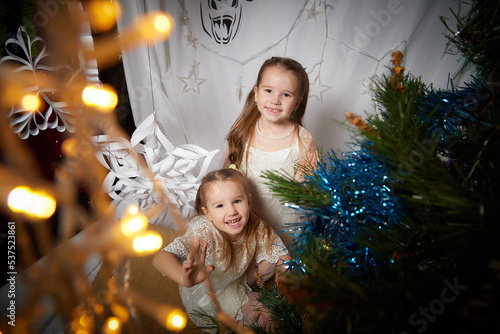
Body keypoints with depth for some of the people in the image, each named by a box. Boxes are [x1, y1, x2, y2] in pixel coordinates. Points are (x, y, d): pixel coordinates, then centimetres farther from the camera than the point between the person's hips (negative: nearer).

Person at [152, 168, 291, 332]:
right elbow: (160, 258, -50)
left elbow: (282, 256, -14)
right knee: (264, 319, -12)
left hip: (238, 276, 5)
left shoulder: (256, 226, -25)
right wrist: (187, 279, -69)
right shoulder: (204, 235, -39)